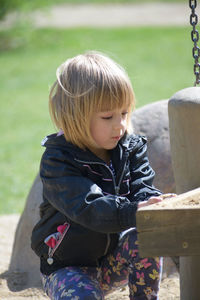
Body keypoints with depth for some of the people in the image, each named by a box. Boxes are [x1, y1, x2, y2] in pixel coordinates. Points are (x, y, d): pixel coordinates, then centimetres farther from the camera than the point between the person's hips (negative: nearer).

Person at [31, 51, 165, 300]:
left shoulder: (131, 148, -1)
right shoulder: (58, 160, -20)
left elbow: (143, 189, -13)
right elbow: (88, 207, -34)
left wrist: (154, 205, -39)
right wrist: (132, 211, -51)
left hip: (114, 260, 5)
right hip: (67, 267, -5)